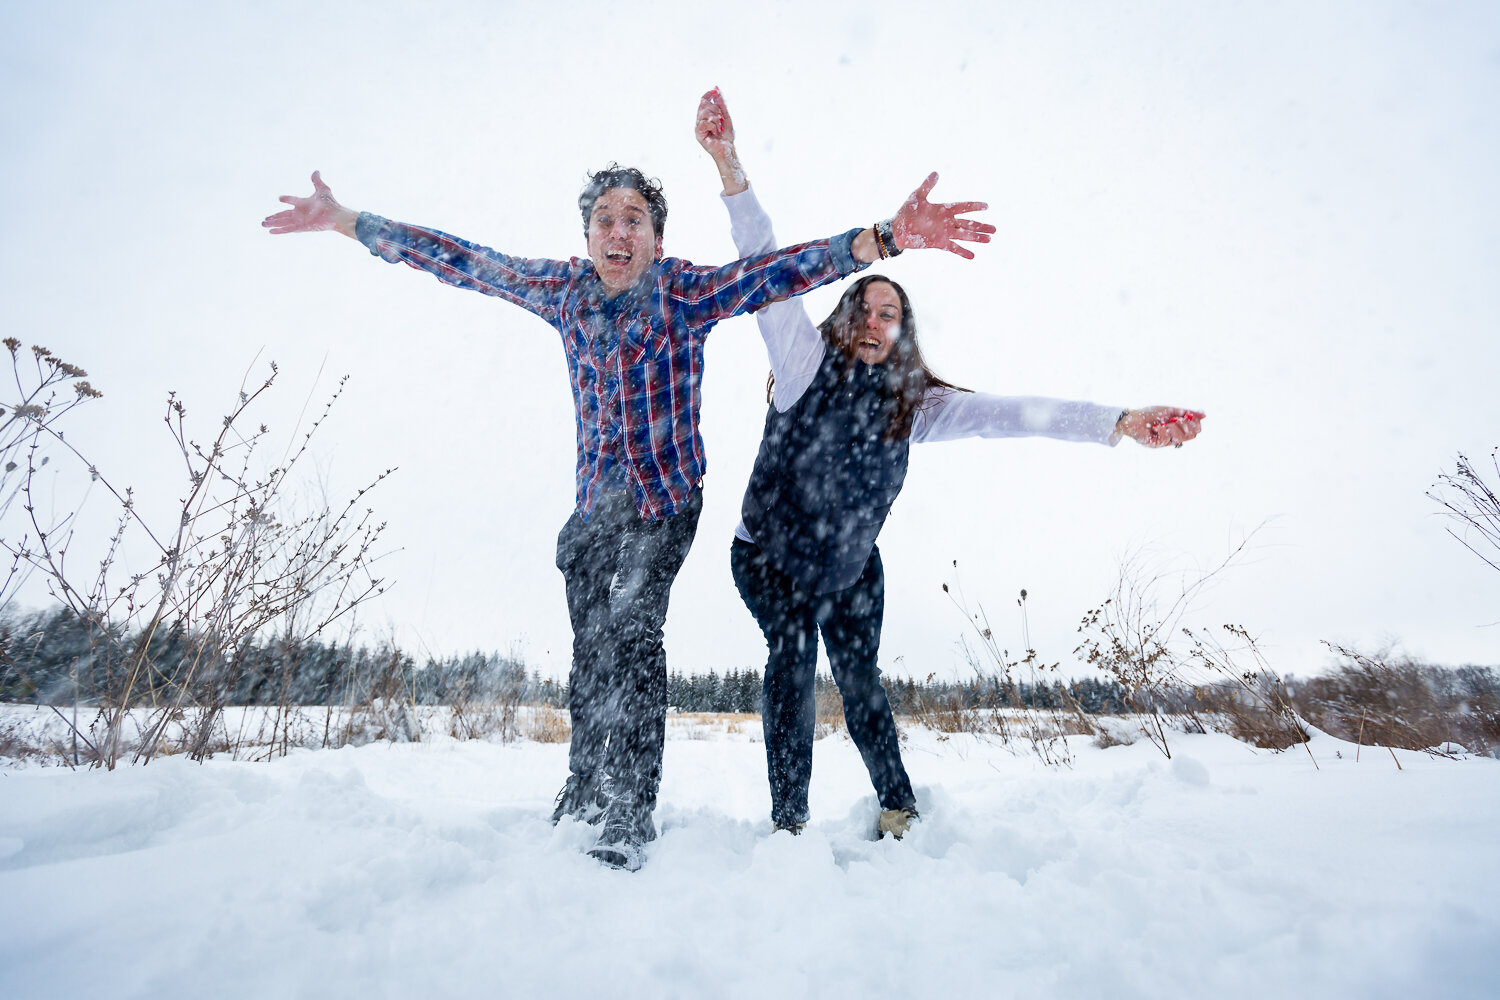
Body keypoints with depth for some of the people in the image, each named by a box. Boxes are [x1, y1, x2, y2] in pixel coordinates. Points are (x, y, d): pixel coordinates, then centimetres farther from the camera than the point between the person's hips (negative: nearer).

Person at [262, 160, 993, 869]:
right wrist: (349, 222, 11)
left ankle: (629, 822, -7)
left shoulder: (685, 292, -11)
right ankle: (583, 792, 31)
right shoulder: (563, 289, 0)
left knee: (632, 634, -19)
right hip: (594, 504, 5)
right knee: (590, 650, 12)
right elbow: (461, 261, 8)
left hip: (665, 500, -4)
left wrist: (882, 239, -37)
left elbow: (780, 271, -24)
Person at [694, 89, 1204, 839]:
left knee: (859, 679, 4)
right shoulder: (807, 361, -12)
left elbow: (1005, 413, -13)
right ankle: (789, 819, -4)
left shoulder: (913, 402, -5)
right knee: (792, 656, -16)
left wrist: (1118, 422, -23)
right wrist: (729, 169, -25)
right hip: (768, 558, -2)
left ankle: (897, 808, 21)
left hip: (852, 570, 3)